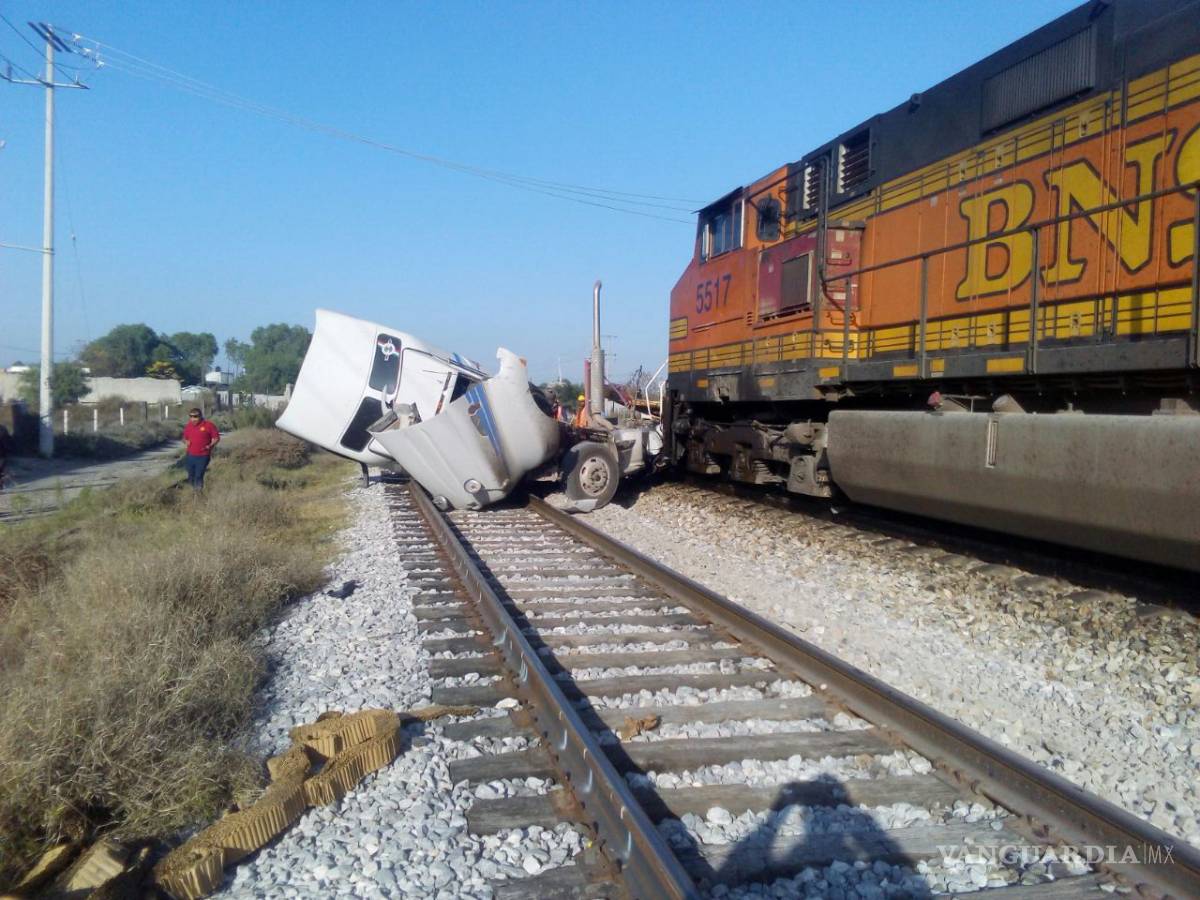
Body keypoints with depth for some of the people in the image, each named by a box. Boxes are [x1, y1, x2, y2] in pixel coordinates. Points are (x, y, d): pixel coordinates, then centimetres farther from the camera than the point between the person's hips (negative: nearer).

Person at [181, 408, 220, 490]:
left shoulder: (208, 425, -8)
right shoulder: (188, 426, 8)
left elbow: (216, 437, -2)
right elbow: (184, 438, 22)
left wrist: (210, 446, -16)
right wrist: (186, 441, -1)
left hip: (203, 456, -5)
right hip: (190, 456, 5)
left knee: (199, 476, -8)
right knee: (191, 476, 14)